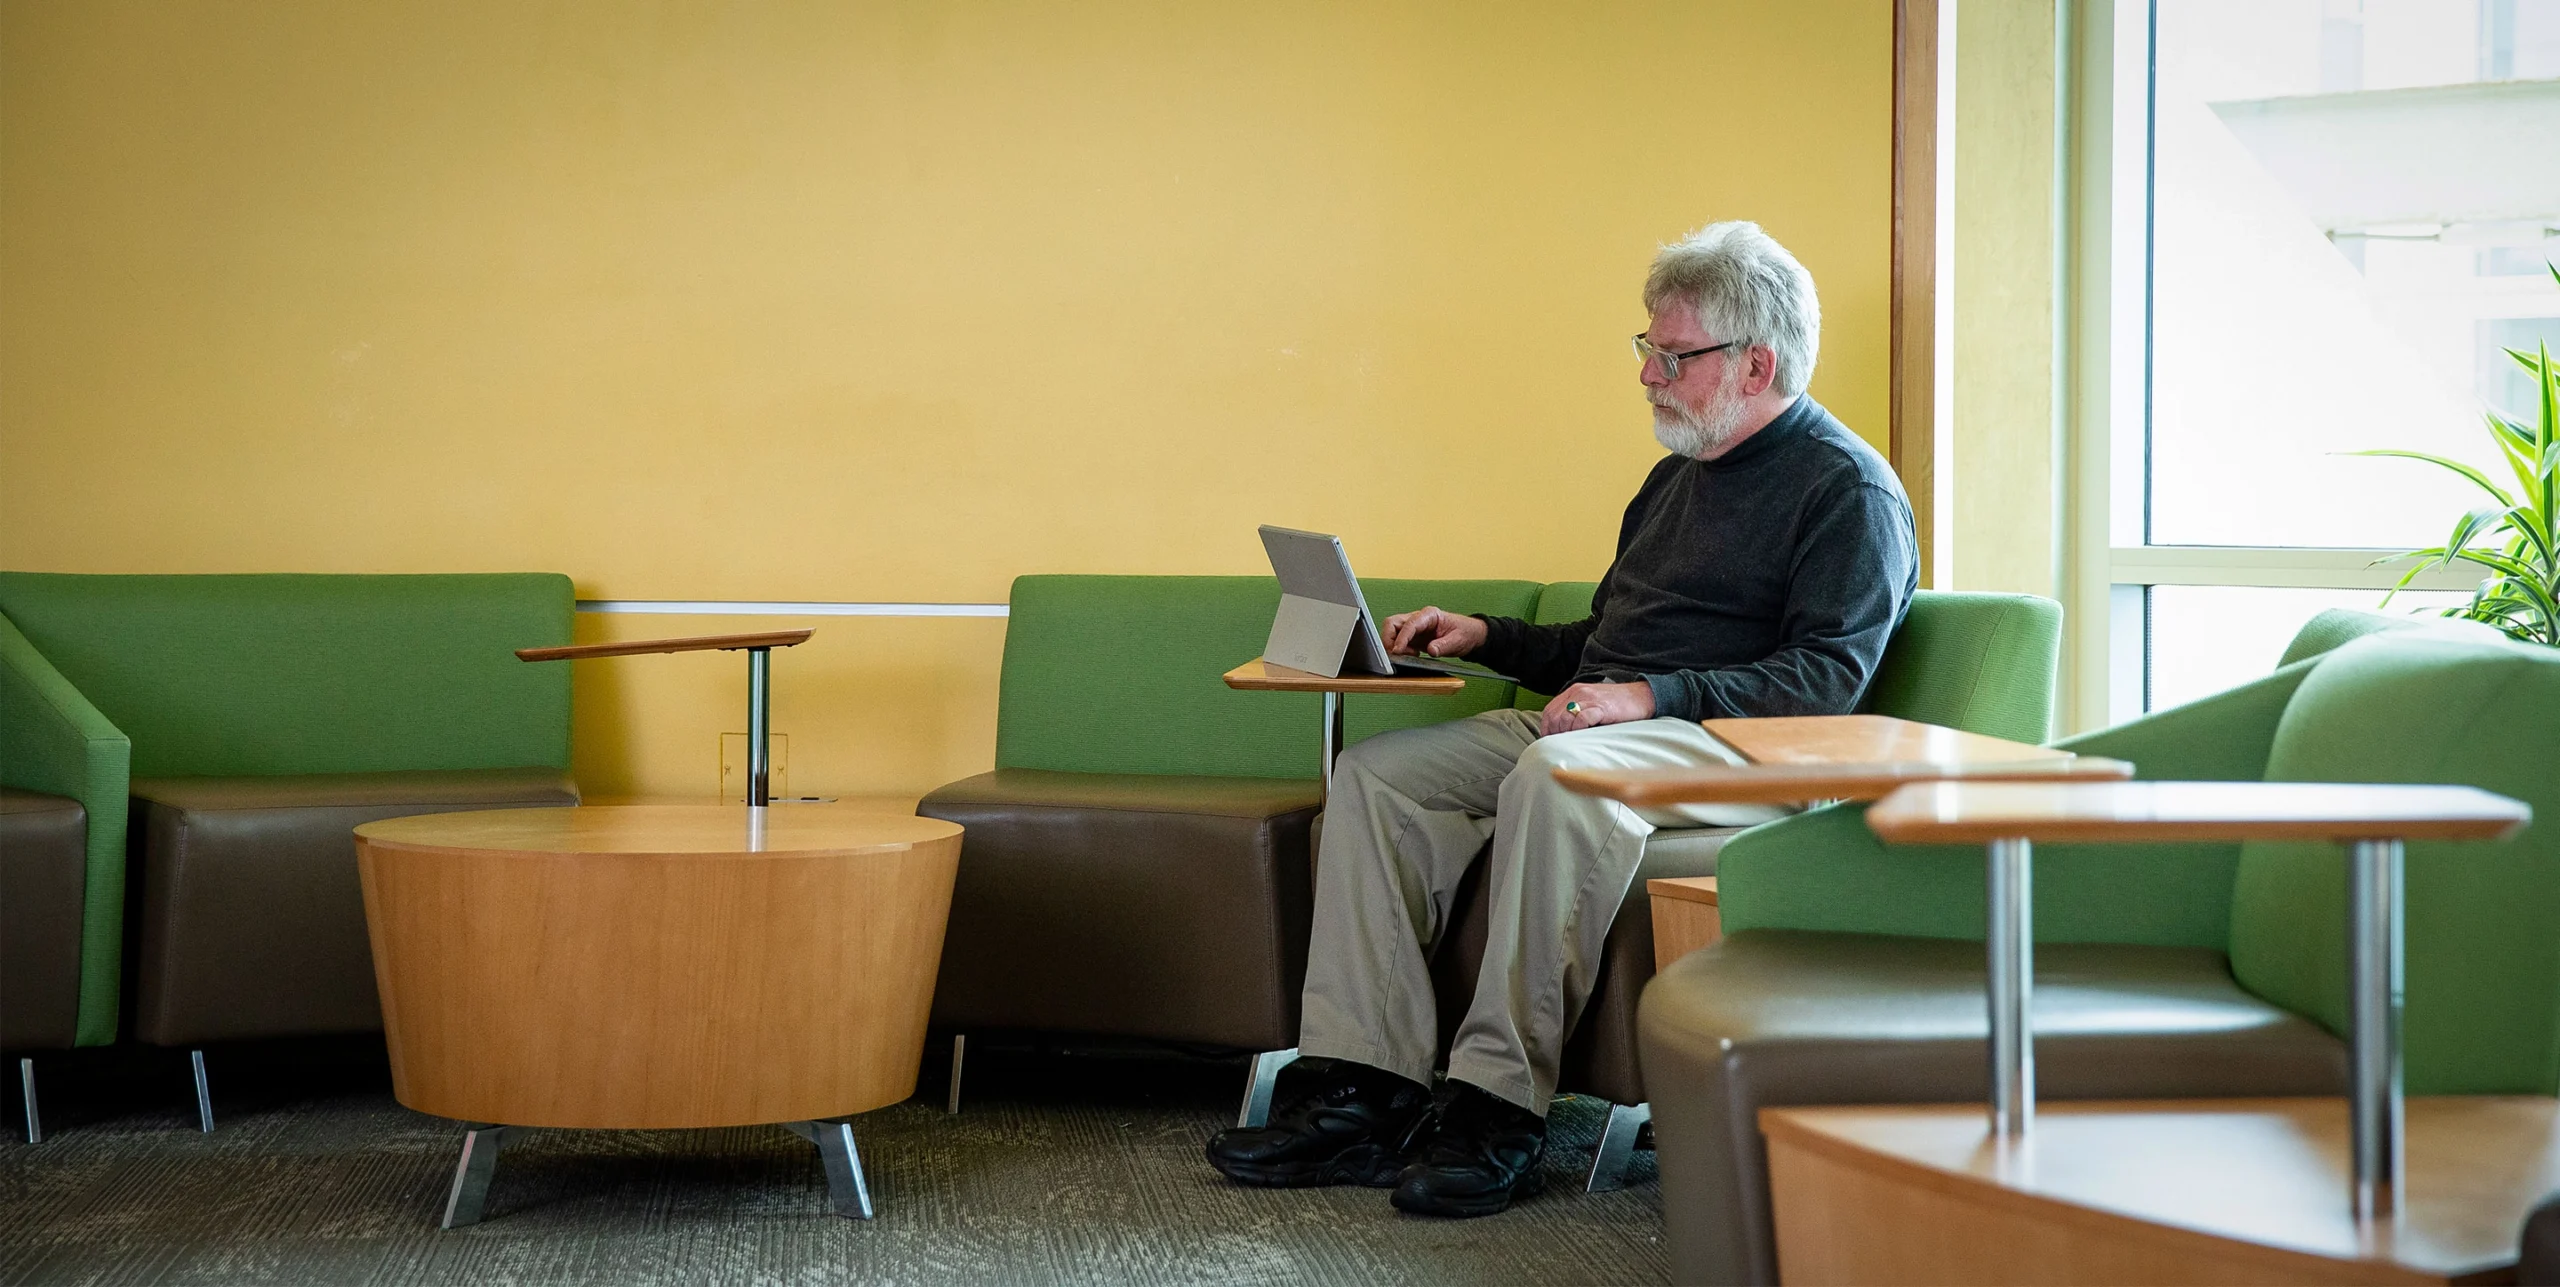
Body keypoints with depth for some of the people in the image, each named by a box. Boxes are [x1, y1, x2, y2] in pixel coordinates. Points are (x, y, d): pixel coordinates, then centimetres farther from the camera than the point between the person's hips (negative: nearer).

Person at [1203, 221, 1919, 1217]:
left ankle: (1499, 1110, -36)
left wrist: (1652, 695, -23)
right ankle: (1360, 1091, -21)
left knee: (1556, 777, -39)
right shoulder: (1678, 478, 26)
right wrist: (1488, 639, 16)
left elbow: (1827, 681, -15)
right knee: (1377, 773, -11)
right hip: (1596, 725, 9)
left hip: (1733, 744, -9)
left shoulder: (1848, 489, -2)